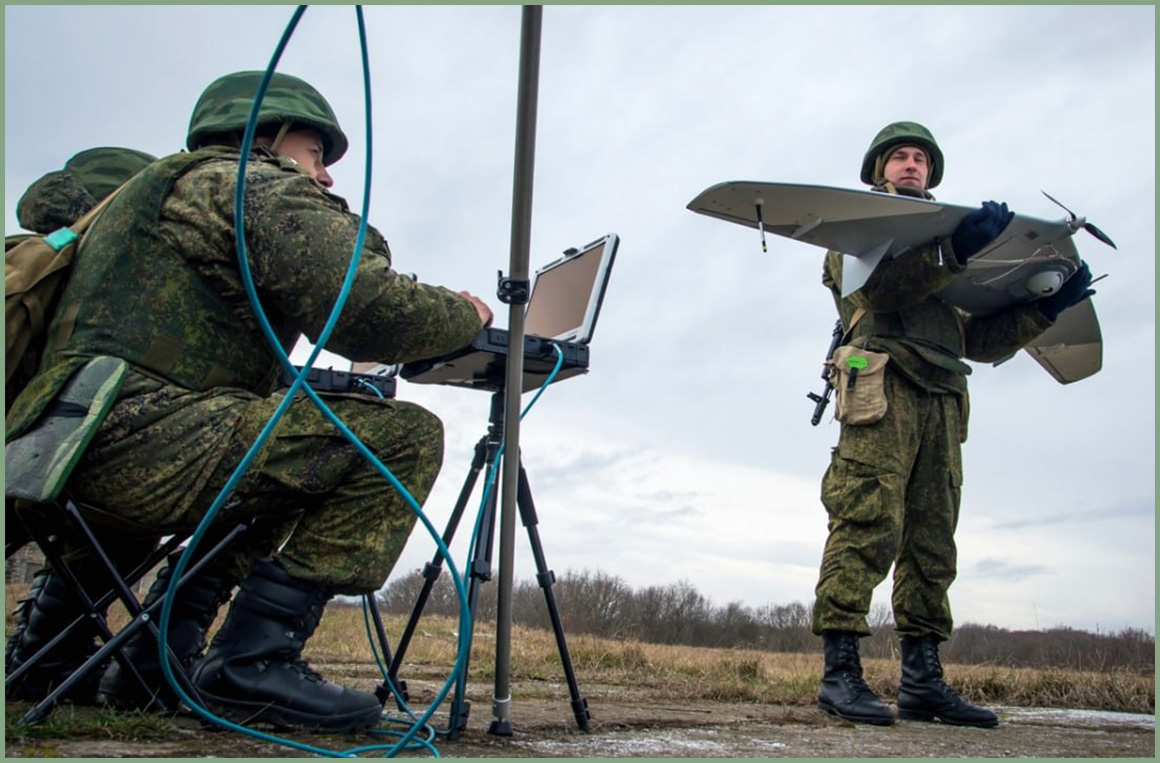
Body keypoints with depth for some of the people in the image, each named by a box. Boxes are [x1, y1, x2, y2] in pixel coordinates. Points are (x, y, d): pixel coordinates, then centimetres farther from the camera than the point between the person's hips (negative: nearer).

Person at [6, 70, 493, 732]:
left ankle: (159, 654, 22)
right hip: (142, 437, -10)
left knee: (292, 449, 32)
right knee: (405, 437, -11)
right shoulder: (261, 185, 2)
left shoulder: (169, 185, 33)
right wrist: (464, 316, 7)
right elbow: (364, 309, -13)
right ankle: (255, 660, -13)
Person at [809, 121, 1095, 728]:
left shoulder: (942, 237, 32)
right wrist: (955, 250, -19)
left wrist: (1046, 306, 13)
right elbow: (878, 287, -9)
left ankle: (921, 680, 4)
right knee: (869, 525, -16)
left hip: (941, 399, 6)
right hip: (883, 380, -6)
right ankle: (839, 671, -16)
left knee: (932, 540, 2)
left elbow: (979, 340, 24)